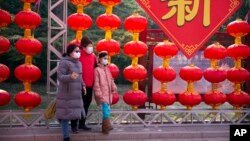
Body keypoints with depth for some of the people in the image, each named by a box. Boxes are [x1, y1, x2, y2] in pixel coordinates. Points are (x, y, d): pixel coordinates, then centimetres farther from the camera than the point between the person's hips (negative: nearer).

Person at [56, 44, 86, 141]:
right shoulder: (64, 62, -12)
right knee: (66, 114, -3)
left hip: (76, 93, 7)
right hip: (66, 93, -7)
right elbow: (60, 77, -18)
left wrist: (82, 85, 10)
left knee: (73, 113, 8)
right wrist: (70, 77, -34)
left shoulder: (78, 63, 12)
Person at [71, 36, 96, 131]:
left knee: (86, 105, 14)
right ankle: (74, 125, 9)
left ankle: (82, 124, 25)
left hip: (90, 85, 6)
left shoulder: (93, 56, 9)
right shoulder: (79, 56, -10)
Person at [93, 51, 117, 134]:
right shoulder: (97, 70, -6)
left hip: (108, 93, 7)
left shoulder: (107, 69, 17)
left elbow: (111, 80, 21)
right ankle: (107, 125, -21)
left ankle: (105, 127, 16)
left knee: (107, 109, 8)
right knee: (105, 106, -20)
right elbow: (96, 83, -10)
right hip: (102, 93, -7)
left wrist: (113, 88, 7)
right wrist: (98, 93, -15)